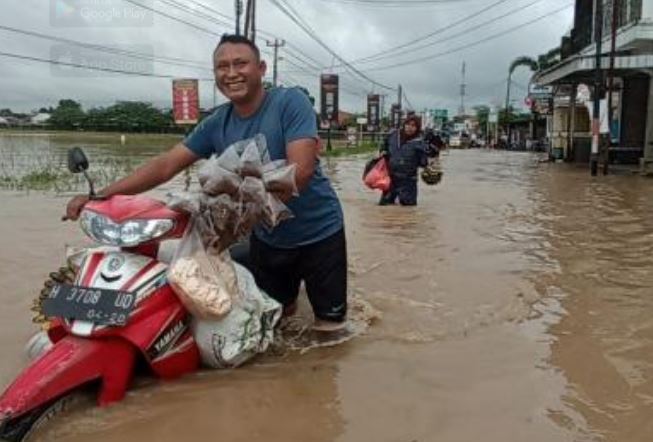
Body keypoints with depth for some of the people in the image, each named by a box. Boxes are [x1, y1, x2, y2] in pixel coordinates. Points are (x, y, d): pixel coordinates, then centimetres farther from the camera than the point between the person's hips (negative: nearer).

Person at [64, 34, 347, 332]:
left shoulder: (291, 102, -18)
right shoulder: (216, 123, -3)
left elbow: (301, 170, -29)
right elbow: (166, 165, -4)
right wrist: (100, 196, -13)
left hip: (317, 234, -4)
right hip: (267, 237, 4)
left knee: (329, 325, 5)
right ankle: (287, 293, 51)